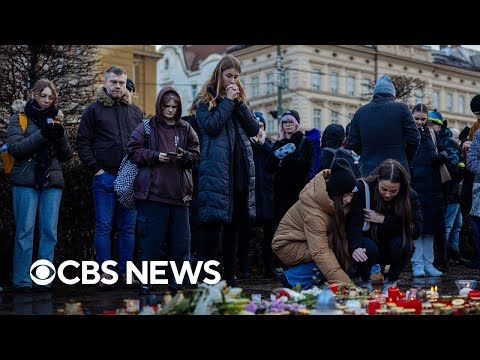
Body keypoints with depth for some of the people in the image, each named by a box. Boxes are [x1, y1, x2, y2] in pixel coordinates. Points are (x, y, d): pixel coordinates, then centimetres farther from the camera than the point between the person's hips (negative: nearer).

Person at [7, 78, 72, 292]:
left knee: (49, 231, 0)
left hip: (52, 182, 4)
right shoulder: (20, 117, 7)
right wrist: (42, 134, -16)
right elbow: (14, 148, -8)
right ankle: (22, 280, 0)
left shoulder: (55, 120, 17)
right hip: (26, 181, -3)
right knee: (25, 230, -5)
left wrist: (60, 137, -7)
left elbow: (67, 156, 13)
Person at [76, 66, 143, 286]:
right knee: (103, 226, -1)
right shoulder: (94, 110, 3)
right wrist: (96, 169, -6)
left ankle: (125, 272, 13)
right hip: (105, 177, -3)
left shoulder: (135, 111, 13)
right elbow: (82, 142, 1)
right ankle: (105, 273, 4)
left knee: (128, 227, 6)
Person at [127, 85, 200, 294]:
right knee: (151, 239, 0)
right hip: (152, 192, -3)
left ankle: (177, 281, 17)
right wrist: (156, 156, -13)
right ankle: (147, 281, 10)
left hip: (179, 193, 3)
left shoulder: (186, 129, 12)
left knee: (180, 239, 6)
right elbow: (133, 151, 0)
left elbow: (196, 156, 11)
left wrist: (183, 156, -10)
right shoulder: (146, 127, 3)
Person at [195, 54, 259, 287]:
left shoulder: (240, 99, 19)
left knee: (233, 224, 8)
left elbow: (254, 129, 7)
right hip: (216, 170, -5)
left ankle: (229, 274, 14)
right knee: (213, 222, -7)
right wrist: (227, 101, -9)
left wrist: (239, 103, -3)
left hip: (240, 170, 5)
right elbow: (211, 126, -13)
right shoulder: (206, 100, 4)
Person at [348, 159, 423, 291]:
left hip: (394, 250, 1)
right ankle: (365, 281, 0)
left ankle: (391, 281, -1)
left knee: (402, 244, -31)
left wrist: (384, 220, -28)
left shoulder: (410, 196, -15)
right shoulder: (362, 189, -20)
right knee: (368, 248, -34)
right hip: (369, 241, -1)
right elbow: (354, 224, -26)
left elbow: (416, 230, -22)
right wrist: (355, 247, -46)